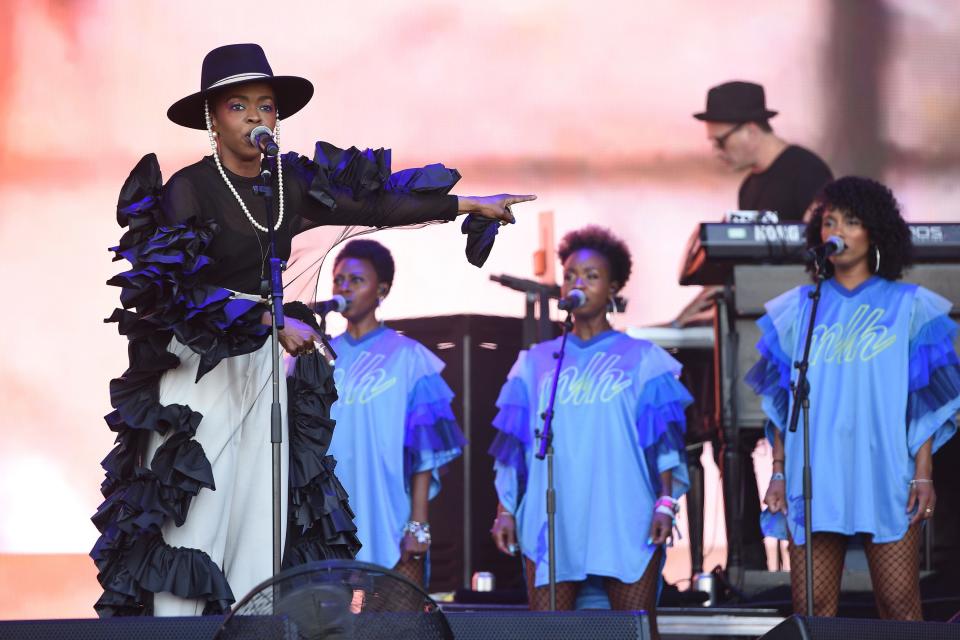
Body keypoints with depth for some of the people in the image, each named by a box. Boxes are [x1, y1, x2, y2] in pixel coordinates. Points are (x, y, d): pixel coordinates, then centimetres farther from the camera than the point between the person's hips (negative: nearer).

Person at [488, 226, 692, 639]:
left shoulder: (642, 360, 8)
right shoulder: (536, 363, 15)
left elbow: (663, 442, 3)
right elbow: (511, 448, 14)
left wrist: (666, 501, -9)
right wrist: (505, 510, 6)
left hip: (626, 523, -2)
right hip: (551, 523, 2)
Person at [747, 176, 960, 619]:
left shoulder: (909, 307, 6)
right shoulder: (798, 309, 13)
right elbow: (780, 401, 15)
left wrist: (923, 475, -6)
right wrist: (779, 472, 7)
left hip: (886, 480, -2)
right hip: (813, 478, 2)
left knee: (900, 605, -8)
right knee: (810, 609, -2)